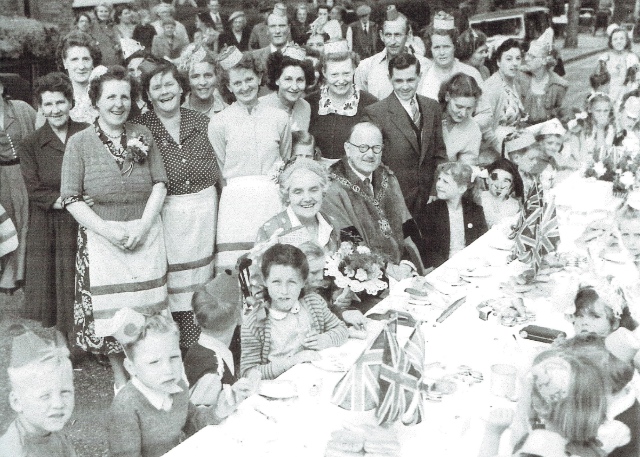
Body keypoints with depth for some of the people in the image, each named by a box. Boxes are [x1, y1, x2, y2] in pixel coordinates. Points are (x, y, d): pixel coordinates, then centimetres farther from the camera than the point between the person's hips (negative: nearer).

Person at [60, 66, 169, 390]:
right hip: (101, 236, -1)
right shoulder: (79, 143, -4)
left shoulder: (142, 136, 3)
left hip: (146, 233, 2)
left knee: (146, 305, 8)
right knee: (109, 308, 6)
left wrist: (142, 225, -11)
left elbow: (160, 184, 2)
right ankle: (120, 377, 25)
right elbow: (71, 198, -7)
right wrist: (108, 231, -15)